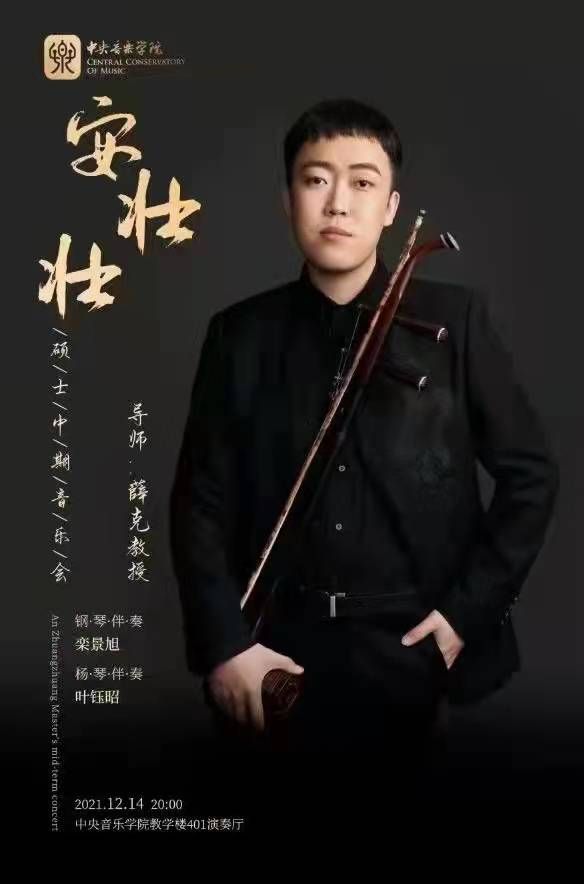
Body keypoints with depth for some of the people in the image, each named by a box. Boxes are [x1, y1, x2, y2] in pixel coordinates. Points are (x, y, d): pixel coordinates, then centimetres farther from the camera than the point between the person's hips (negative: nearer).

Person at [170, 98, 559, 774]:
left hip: (415, 653, -1)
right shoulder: (240, 334, 1)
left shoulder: (455, 320, -2)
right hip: (276, 658, 1)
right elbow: (201, 501, 1)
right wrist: (224, 643, -8)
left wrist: (470, 612, -5)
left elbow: (530, 475, 1)